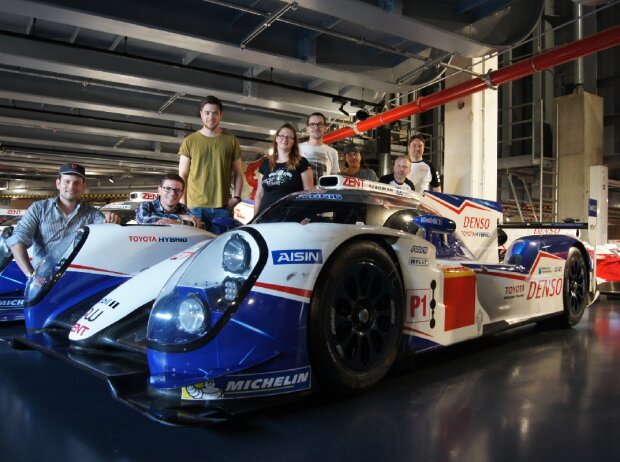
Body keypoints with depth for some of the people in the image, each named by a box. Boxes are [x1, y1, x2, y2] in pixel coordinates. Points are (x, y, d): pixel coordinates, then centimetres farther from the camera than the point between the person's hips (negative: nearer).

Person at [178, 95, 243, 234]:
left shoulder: (231, 141, 11)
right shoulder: (189, 141, 8)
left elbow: (238, 174, 14)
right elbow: (182, 175, 9)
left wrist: (236, 197, 0)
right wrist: (182, 203, 0)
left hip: (223, 207, 1)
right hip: (196, 206, -1)